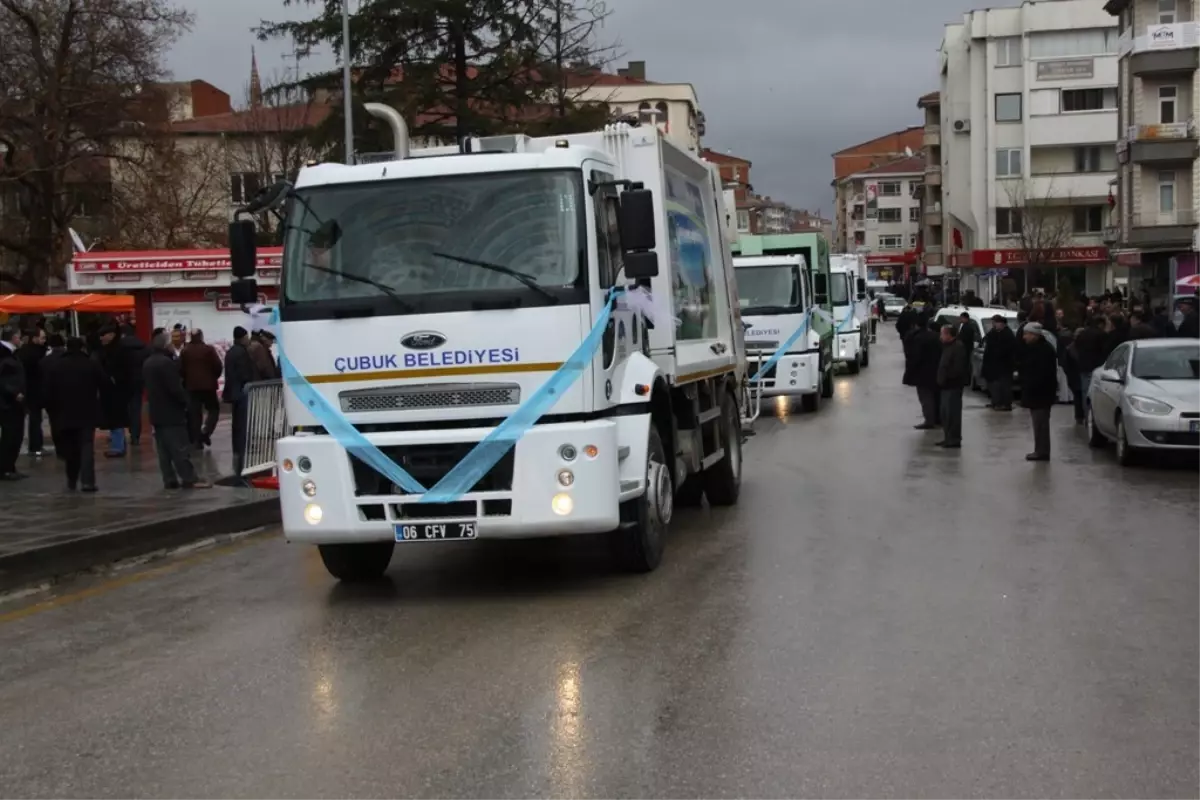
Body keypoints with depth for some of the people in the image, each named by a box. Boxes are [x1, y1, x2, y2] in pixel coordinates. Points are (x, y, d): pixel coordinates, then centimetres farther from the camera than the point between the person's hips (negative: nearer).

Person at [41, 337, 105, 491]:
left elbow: (47, 392, 1)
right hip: (87, 414, -2)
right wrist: (99, 405, 12)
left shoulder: (54, 367, 3)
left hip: (64, 414, 2)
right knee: (87, 447, -5)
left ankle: (72, 480, 22)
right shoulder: (92, 365, -1)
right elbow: (104, 387, -1)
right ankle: (87, 481, -17)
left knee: (70, 448, 15)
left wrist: (52, 411, 8)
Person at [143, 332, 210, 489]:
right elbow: (175, 388, -21)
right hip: (171, 411, -9)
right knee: (179, 448, -7)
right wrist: (186, 401, -8)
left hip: (156, 411, 9)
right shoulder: (166, 362, -18)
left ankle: (170, 479, 7)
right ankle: (189, 479, -6)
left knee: (164, 449, 8)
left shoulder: (148, 363, 13)